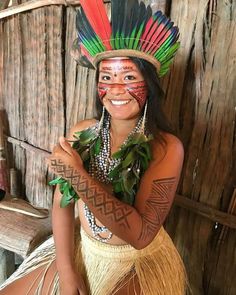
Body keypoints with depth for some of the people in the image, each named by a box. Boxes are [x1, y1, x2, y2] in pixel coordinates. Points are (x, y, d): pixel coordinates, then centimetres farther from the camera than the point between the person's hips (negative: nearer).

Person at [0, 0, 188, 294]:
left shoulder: (167, 148, -21)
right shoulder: (81, 133, -9)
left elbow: (141, 234, -26)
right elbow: (62, 203, -4)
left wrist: (79, 176, -32)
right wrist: (65, 269, -10)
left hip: (140, 264, -3)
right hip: (80, 251, 4)